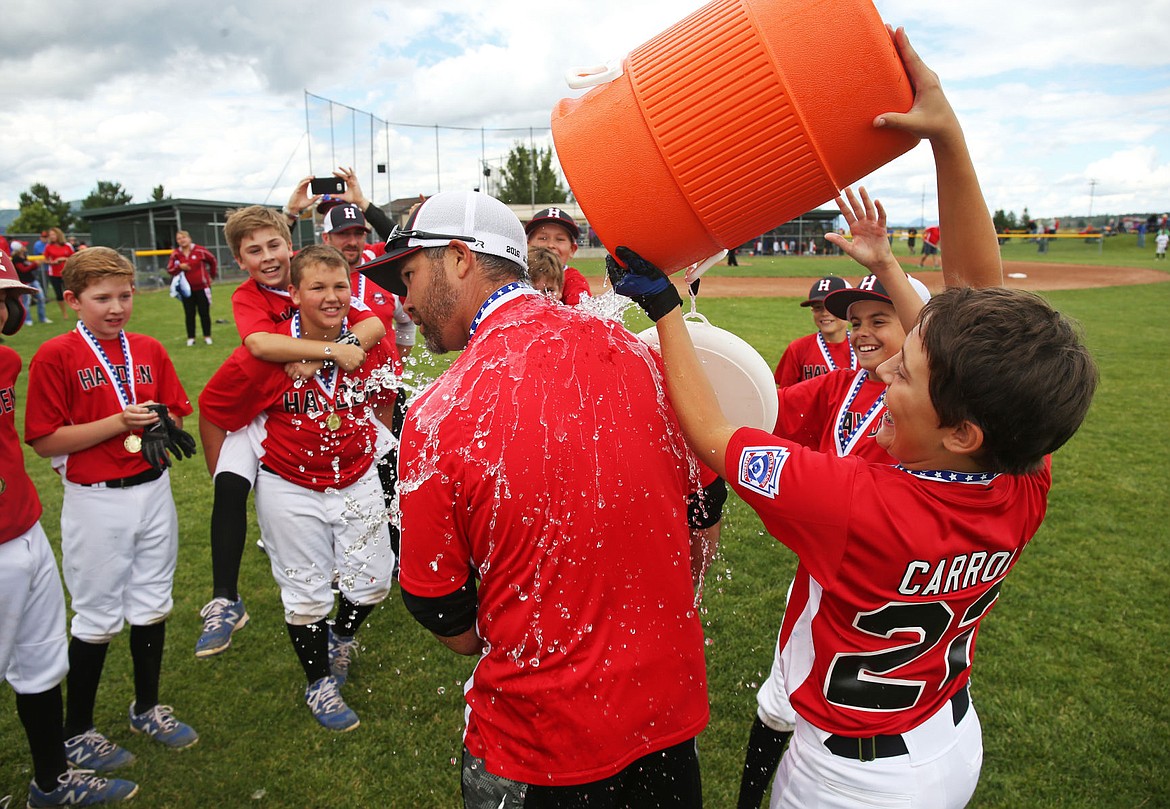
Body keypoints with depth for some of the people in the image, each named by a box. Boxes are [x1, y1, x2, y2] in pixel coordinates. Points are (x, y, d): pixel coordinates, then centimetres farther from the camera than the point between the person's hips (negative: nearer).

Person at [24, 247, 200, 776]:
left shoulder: (149, 350, 4)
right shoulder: (55, 356, -11)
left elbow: (178, 413, 12)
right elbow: (45, 441, -13)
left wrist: (161, 422, -10)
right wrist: (118, 423, -21)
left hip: (153, 490, 5)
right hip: (96, 502, -4)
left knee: (152, 606, 16)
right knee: (98, 619, 7)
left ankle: (147, 708, 35)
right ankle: (76, 733, 28)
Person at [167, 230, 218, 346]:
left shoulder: (200, 251, -7)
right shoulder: (175, 254, -1)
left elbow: (213, 261, 8)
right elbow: (169, 270, 2)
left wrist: (212, 276, 13)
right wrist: (179, 267, -17)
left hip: (202, 287, -2)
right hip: (186, 289, 2)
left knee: (204, 313, 4)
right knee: (189, 314, 4)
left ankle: (207, 336, 15)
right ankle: (191, 338, 12)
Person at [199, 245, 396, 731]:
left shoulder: (368, 343, -9)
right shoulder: (263, 354, -19)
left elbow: (383, 398, 13)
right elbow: (212, 414, -7)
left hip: (357, 481, 3)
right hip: (290, 489, -3)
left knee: (372, 581, 11)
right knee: (306, 593, 10)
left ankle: (342, 638, 45)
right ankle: (319, 684, 33)